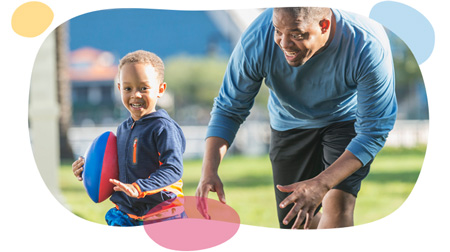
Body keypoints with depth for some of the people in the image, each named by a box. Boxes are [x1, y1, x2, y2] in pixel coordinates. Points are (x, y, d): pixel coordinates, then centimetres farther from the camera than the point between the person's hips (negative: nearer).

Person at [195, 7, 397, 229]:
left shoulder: (368, 46, -38)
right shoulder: (256, 41, -33)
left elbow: (373, 131, -30)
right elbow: (229, 109, -18)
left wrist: (321, 184, -43)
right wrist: (209, 171, -34)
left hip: (346, 118, -2)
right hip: (290, 124, 3)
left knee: (338, 204, -25)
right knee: (295, 225, 9)